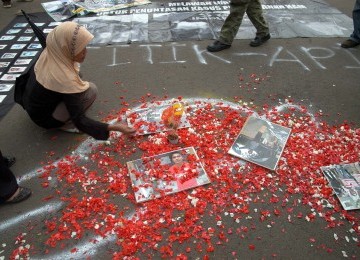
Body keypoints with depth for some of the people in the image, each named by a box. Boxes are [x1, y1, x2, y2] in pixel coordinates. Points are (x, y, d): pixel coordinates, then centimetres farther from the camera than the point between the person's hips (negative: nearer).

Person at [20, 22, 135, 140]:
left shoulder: (49, 54, -14)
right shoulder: (65, 79, -36)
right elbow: (80, 121, -33)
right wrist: (115, 127, -39)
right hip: (44, 118, -7)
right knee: (91, 90, -19)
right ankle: (64, 124, -4)